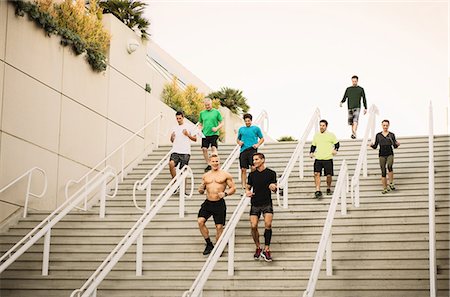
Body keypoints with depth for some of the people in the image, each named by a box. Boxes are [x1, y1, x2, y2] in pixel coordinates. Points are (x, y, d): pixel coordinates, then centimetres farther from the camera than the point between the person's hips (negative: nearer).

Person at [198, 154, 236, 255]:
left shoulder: (225, 175, 1)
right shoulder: (205, 176, 11)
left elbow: (233, 188, 2)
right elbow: (202, 191, 18)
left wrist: (225, 193, -16)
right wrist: (201, 189, -6)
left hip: (219, 204, -3)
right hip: (207, 203, 3)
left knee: (219, 226, -2)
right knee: (200, 221, -13)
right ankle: (209, 244, 2)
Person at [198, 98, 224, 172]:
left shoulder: (216, 112, 3)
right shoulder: (202, 113, 11)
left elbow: (222, 123, 5)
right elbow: (200, 124, 20)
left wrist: (217, 128, -12)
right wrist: (199, 130, 0)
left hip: (214, 134, -4)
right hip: (205, 134, 4)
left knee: (214, 147, -16)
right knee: (204, 149, -1)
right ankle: (209, 165, 12)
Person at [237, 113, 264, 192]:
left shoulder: (256, 128, 9)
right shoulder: (241, 129, 16)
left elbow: (262, 138, 12)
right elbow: (238, 139, 25)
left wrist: (257, 144, -5)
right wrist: (239, 142, 3)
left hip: (252, 150, -3)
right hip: (243, 150, 3)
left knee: (253, 167, -17)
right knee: (243, 169, -1)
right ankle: (244, 185, 4)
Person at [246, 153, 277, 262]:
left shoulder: (271, 173, 1)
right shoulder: (252, 174, 9)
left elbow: (275, 189, 4)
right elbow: (248, 187, 18)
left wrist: (274, 187, -19)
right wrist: (247, 192, -5)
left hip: (267, 203, -3)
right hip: (255, 204, 3)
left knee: (268, 224, -20)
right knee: (253, 226, -8)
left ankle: (266, 250, -13)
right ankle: (258, 248, 13)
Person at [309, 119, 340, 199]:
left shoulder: (331, 135, 3)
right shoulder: (316, 135, 13)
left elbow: (337, 143, 11)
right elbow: (313, 145, 21)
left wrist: (335, 150, -7)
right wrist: (311, 152, 5)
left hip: (328, 159, -2)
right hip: (318, 158, 2)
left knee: (329, 175, 2)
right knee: (316, 173, -15)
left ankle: (328, 189, 27)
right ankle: (318, 191, -16)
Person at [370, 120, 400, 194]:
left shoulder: (391, 135, 5)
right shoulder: (378, 135, 7)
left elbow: (395, 146, 5)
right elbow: (375, 146, 8)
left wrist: (397, 144, -16)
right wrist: (372, 145, -12)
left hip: (390, 154, -2)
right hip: (382, 155, 2)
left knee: (389, 166, -29)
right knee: (383, 172, 1)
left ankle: (391, 183, -16)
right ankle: (385, 188, 9)